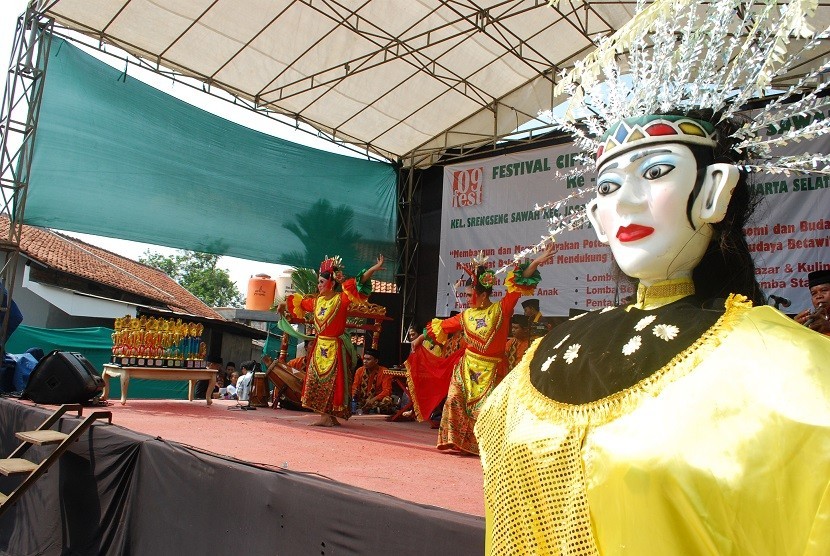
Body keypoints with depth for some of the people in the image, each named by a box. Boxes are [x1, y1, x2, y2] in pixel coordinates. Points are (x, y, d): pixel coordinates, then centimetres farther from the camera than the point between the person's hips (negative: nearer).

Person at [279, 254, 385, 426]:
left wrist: (373, 269, -29)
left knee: (332, 382, -4)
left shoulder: (341, 299, -9)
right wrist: (284, 306, 43)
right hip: (318, 346, 7)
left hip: (334, 347, -7)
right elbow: (299, 303, 27)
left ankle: (330, 416, 2)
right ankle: (326, 416, 12)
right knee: (317, 380, 6)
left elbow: (358, 285, -19)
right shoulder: (316, 300, 10)